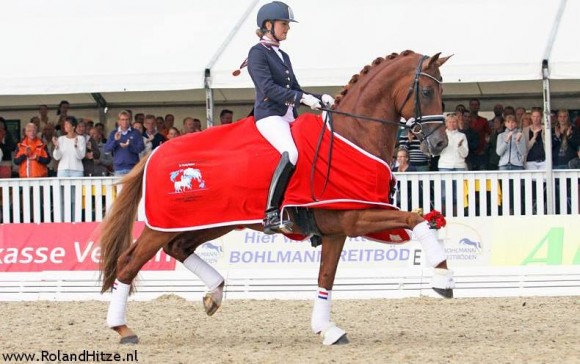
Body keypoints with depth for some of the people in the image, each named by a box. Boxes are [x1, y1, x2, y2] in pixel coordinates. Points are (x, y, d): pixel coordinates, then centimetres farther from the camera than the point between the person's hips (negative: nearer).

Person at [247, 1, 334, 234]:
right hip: (269, 114, -9)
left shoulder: (283, 56, 23)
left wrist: (320, 99, 6)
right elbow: (268, 88, -14)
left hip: (290, 117, 9)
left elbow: (295, 90, 23)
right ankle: (271, 216, -36)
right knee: (291, 153, -33)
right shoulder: (258, 53, -3)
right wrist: (302, 98, -20)